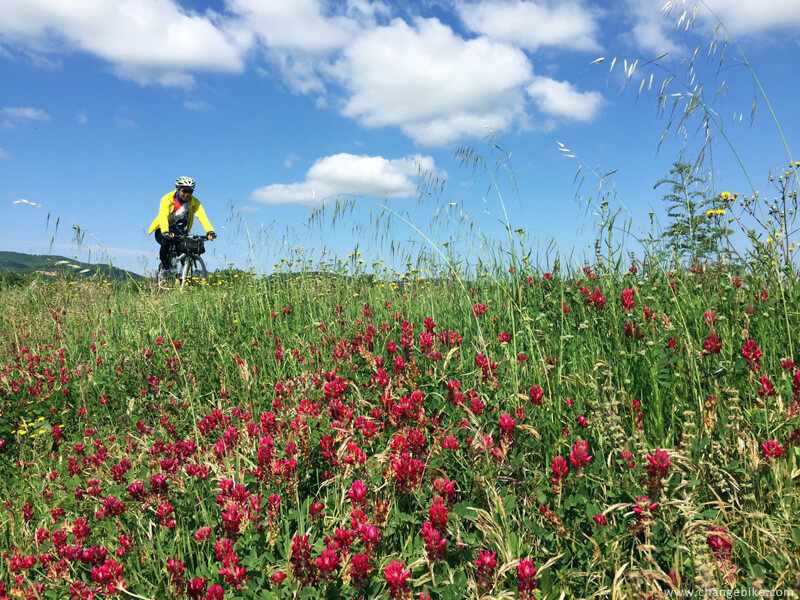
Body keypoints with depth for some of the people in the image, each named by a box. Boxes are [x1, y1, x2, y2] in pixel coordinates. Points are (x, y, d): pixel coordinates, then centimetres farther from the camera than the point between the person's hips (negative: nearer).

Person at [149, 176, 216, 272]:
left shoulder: (194, 202, -13)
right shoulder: (168, 199, -20)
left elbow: (202, 216, -29)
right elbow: (163, 216, -35)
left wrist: (210, 231, -47)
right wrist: (165, 232, -54)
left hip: (180, 233, 3)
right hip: (163, 231, -2)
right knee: (166, 242, -33)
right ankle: (165, 268, -12)